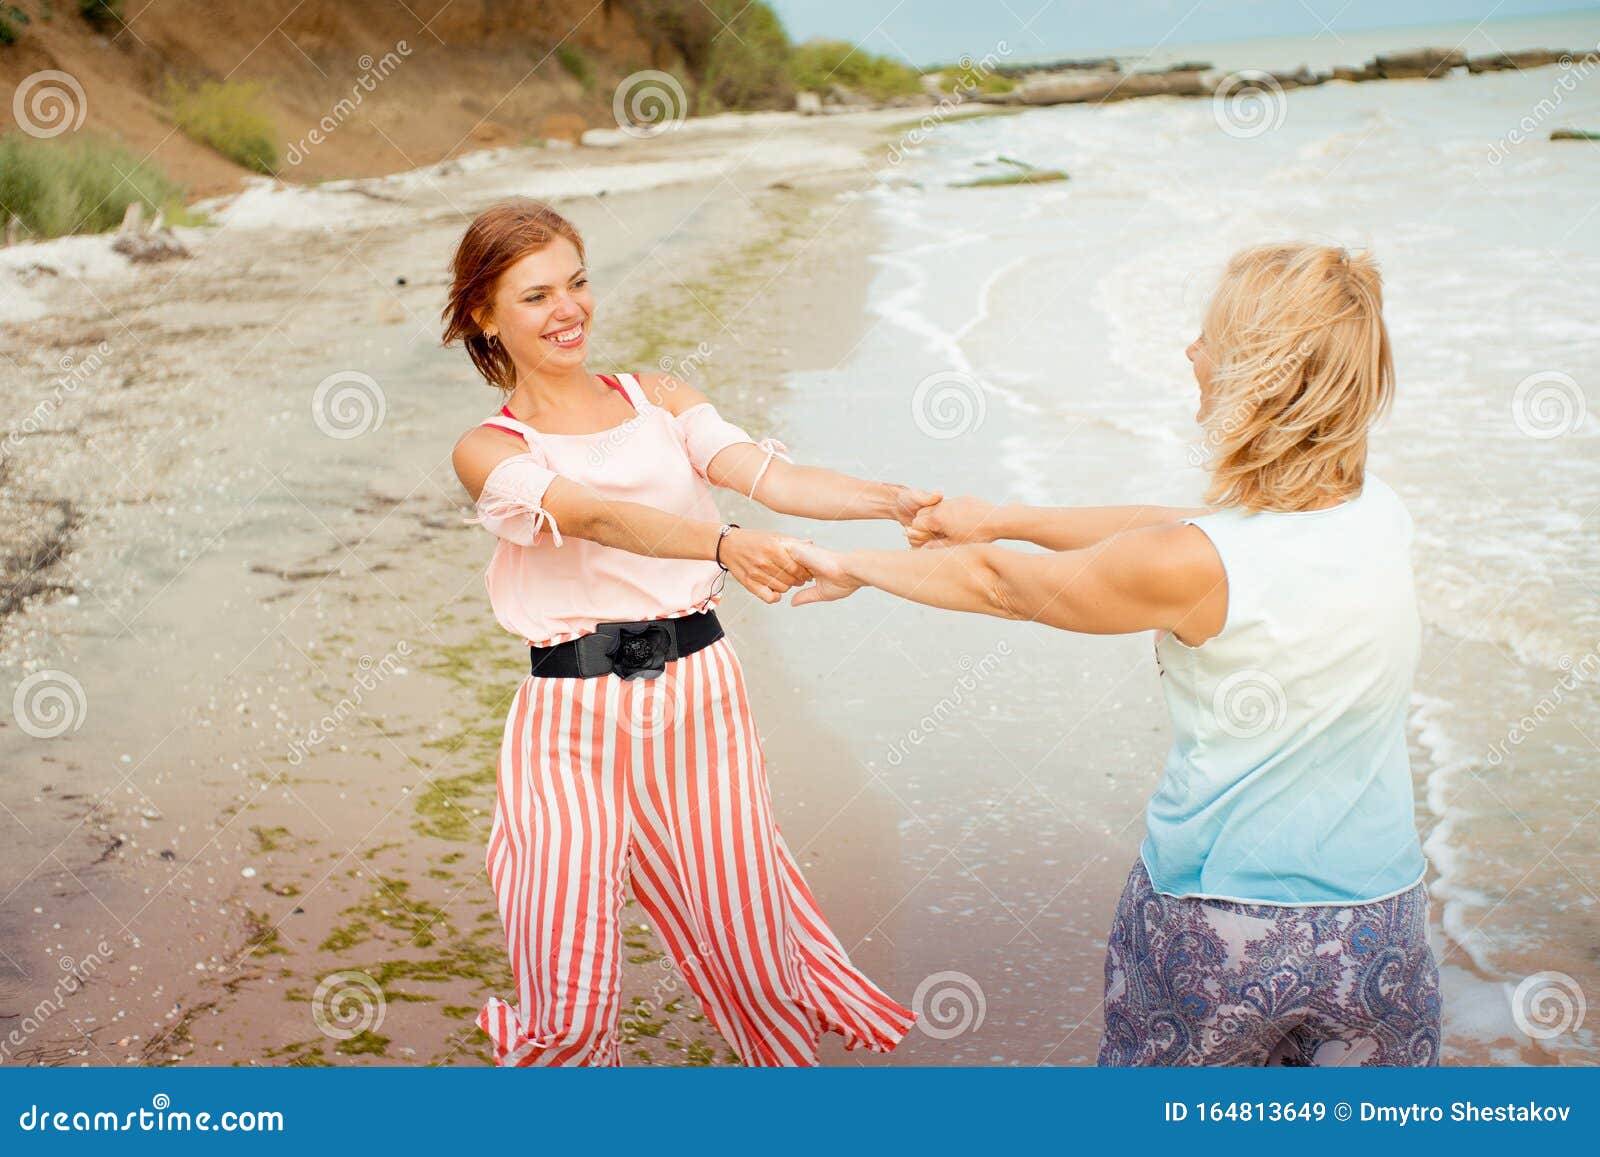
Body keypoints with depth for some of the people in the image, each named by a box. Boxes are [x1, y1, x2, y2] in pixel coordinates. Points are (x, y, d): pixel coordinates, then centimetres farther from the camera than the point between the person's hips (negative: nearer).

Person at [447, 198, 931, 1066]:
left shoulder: (660, 400, 10)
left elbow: (768, 476, -6)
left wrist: (892, 500, -24)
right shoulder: (488, 450, 0)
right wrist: (725, 545, -38)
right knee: (572, 1002, -1)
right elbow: (592, 515, -20)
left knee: (752, 950, 6)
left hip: (700, 698, 2)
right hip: (573, 722, -2)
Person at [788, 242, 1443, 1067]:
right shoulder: (1380, 516, -6)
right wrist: (1004, 520, 14)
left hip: (1216, 928, -4)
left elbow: (1001, 585, -8)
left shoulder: (1192, 567, -23)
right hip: (1379, 930, 4)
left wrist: (855, 567, 9)